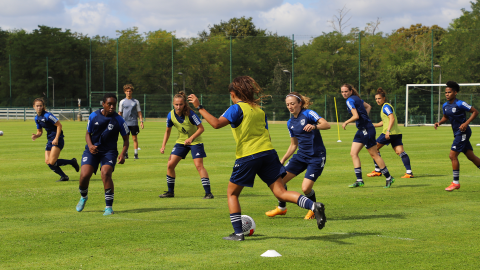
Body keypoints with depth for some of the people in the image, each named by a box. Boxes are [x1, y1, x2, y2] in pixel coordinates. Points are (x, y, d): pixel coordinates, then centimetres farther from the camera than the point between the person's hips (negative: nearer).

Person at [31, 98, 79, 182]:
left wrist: (56, 139, -20)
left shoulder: (47, 115, -17)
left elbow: (59, 125, -16)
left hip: (57, 140, -8)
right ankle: (64, 176, 9)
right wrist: (36, 136, -7)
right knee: (47, 162, -2)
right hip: (50, 140, 8)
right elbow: (40, 132, 17)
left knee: (52, 162, -17)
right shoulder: (37, 118, 9)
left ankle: (72, 162, 3)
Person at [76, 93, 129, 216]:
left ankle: (109, 207, -14)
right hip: (92, 150, 1)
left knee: (106, 173, -26)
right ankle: (83, 197, 19)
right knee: (84, 174, -16)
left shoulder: (119, 120, -6)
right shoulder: (94, 116, -2)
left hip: (109, 151, -1)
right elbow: (88, 133, 10)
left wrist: (122, 154, -14)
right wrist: (90, 145, -11)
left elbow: (126, 139, 2)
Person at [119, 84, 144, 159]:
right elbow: (120, 113, 12)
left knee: (135, 138, -2)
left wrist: (141, 121, -1)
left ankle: (136, 154, 0)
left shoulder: (136, 102, 7)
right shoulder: (122, 102, 8)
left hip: (134, 123, -1)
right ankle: (125, 154, 11)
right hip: (125, 123, 1)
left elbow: (139, 112, 8)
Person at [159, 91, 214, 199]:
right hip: (181, 141, 5)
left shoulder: (190, 114, -25)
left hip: (195, 141, -5)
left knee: (199, 165, -17)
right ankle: (170, 192, 12)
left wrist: (191, 138, -31)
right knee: (170, 165, -3)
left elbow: (201, 128, -20)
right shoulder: (171, 115, -11)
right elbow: (168, 131, 6)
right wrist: (163, 146, -1)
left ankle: (208, 192, -12)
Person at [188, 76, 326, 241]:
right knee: (281, 193, 0)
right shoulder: (259, 110, 17)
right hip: (268, 153, 5)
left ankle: (238, 232, 6)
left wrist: (199, 107, -12)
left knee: (232, 193, 13)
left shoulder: (237, 108, -3)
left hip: (247, 157, -5)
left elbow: (217, 123, -17)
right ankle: (314, 206, -22)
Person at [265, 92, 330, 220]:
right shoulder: (290, 123, 11)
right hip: (301, 155, 6)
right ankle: (281, 208, 19)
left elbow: (326, 125, -24)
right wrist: (283, 160, 14)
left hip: (316, 157, -6)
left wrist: (314, 126, -43)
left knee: (306, 188, -17)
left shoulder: (308, 114, -10)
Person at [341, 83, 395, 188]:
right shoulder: (356, 98, 14)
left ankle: (389, 178, 6)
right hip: (362, 130, 10)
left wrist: (346, 122, -8)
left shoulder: (350, 101, -14)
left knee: (374, 154, -2)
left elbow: (356, 116, -22)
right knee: (353, 153, 5)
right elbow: (368, 106, 27)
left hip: (366, 129, -10)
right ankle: (359, 180, 3)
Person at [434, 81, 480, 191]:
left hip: (463, 132, -8)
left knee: (453, 155, -12)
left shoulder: (460, 104, -15)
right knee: (471, 156, 13)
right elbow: (445, 117, 24)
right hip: (457, 133, 8)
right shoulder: (445, 105, 7)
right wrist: (439, 122, 3)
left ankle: (456, 182, -4)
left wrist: (466, 123, -20)